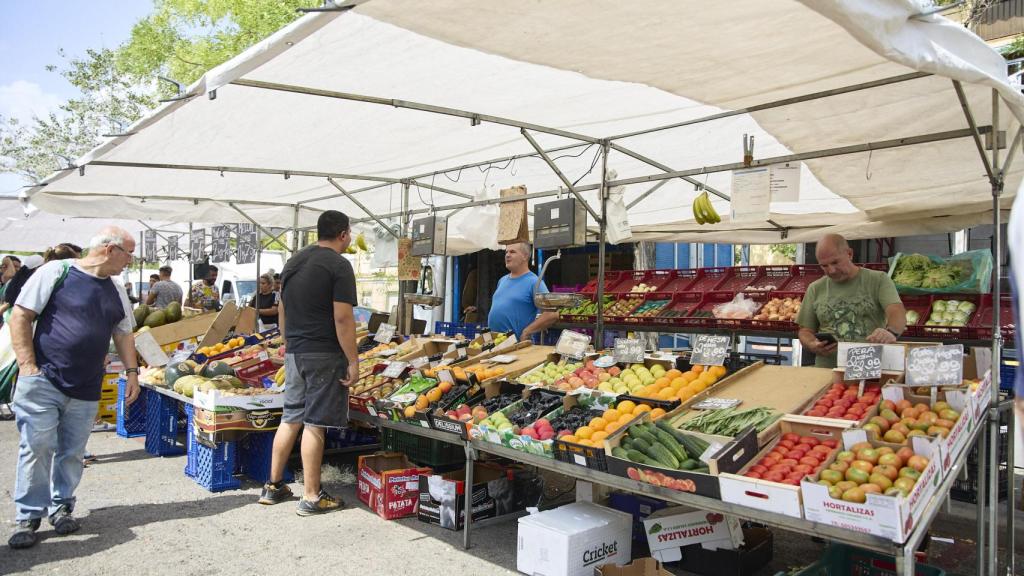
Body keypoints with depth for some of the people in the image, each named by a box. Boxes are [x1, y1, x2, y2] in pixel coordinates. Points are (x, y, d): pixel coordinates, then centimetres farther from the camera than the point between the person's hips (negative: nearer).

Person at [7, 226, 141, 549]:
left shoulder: (116, 291, 12)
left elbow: (123, 333, 20)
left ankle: (61, 507, 26)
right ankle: (28, 516, 12)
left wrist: (131, 371, 12)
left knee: (72, 452, 10)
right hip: (43, 381, -5)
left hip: (86, 390, 5)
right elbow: (21, 317, -7)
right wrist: (28, 366, -13)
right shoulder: (56, 273, -7)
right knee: (37, 447, -1)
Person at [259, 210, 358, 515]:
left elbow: (281, 309, 19)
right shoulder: (338, 265, -12)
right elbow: (342, 318, -17)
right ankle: (311, 497, 6)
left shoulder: (294, 261, 13)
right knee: (315, 423, -2)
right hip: (323, 355, -7)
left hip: (294, 352, 7)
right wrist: (353, 362, -14)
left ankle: (274, 486, 24)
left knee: (291, 418, 16)